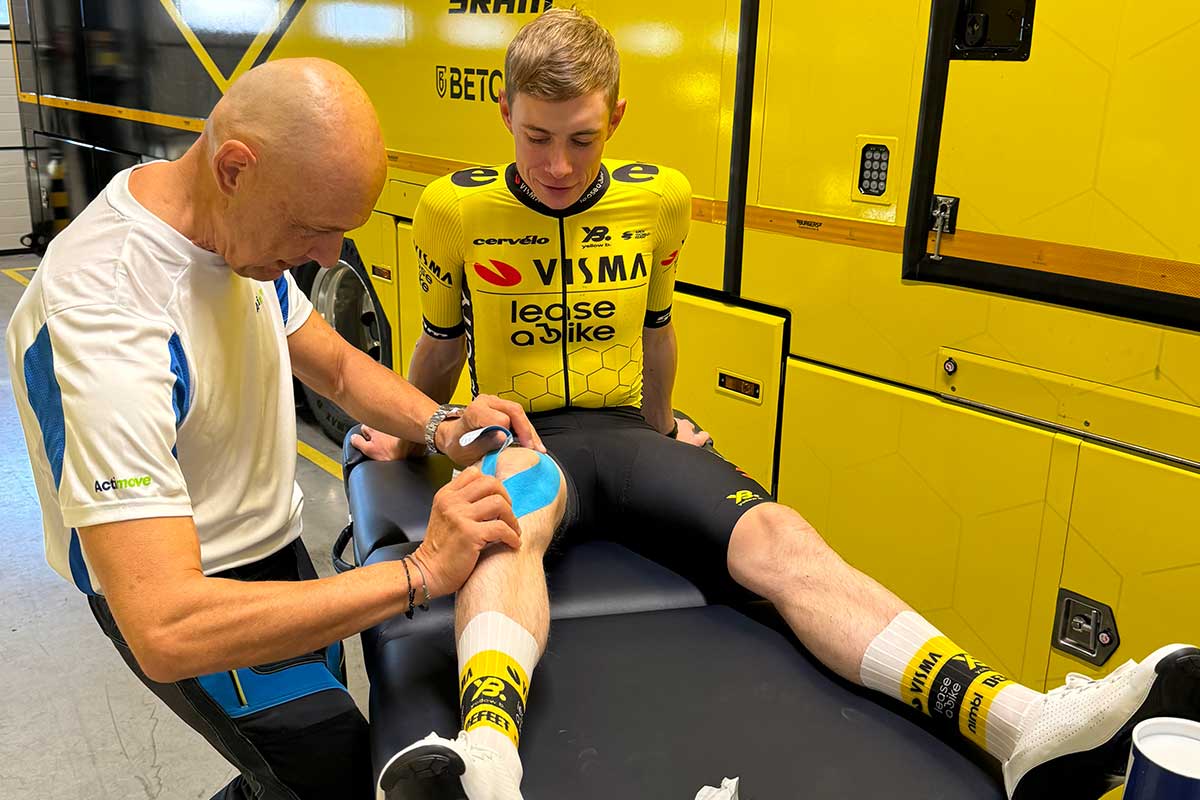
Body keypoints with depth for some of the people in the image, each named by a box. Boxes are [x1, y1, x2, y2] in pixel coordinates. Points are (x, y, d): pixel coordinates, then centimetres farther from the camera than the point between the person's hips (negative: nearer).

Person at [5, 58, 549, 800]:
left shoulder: (240, 223, -11)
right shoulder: (105, 314, -37)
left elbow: (338, 366, 4)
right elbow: (165, 631, -42)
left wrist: (441, 424, -17)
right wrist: (422, 571, -39)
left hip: (275, 545, 8)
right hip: (177, 594, -8)